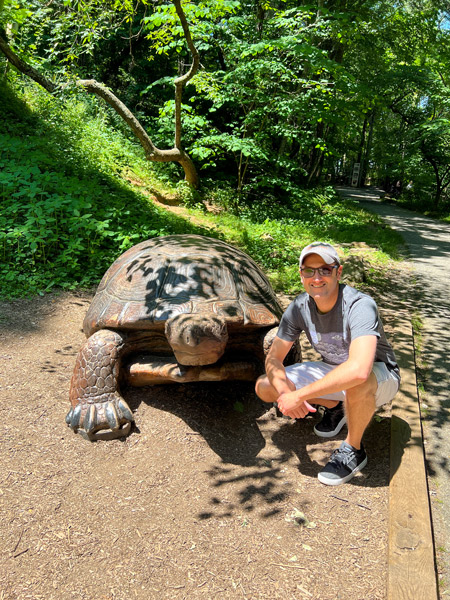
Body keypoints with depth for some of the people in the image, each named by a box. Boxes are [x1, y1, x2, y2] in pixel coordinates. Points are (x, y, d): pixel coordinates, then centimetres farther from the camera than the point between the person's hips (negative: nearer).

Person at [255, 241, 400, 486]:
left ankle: (353, 450, -12)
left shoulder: (360, 305, -33)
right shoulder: (299, 307, -14)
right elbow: (273, 358, -10)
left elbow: (359, 369, -49)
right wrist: (285, 391, -32)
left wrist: (298, 395, -43)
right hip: (332, 371, 6)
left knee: (358, 382, -43)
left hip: (380, 376, -5)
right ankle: (335, 406, 13)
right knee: (264, 387, -8)